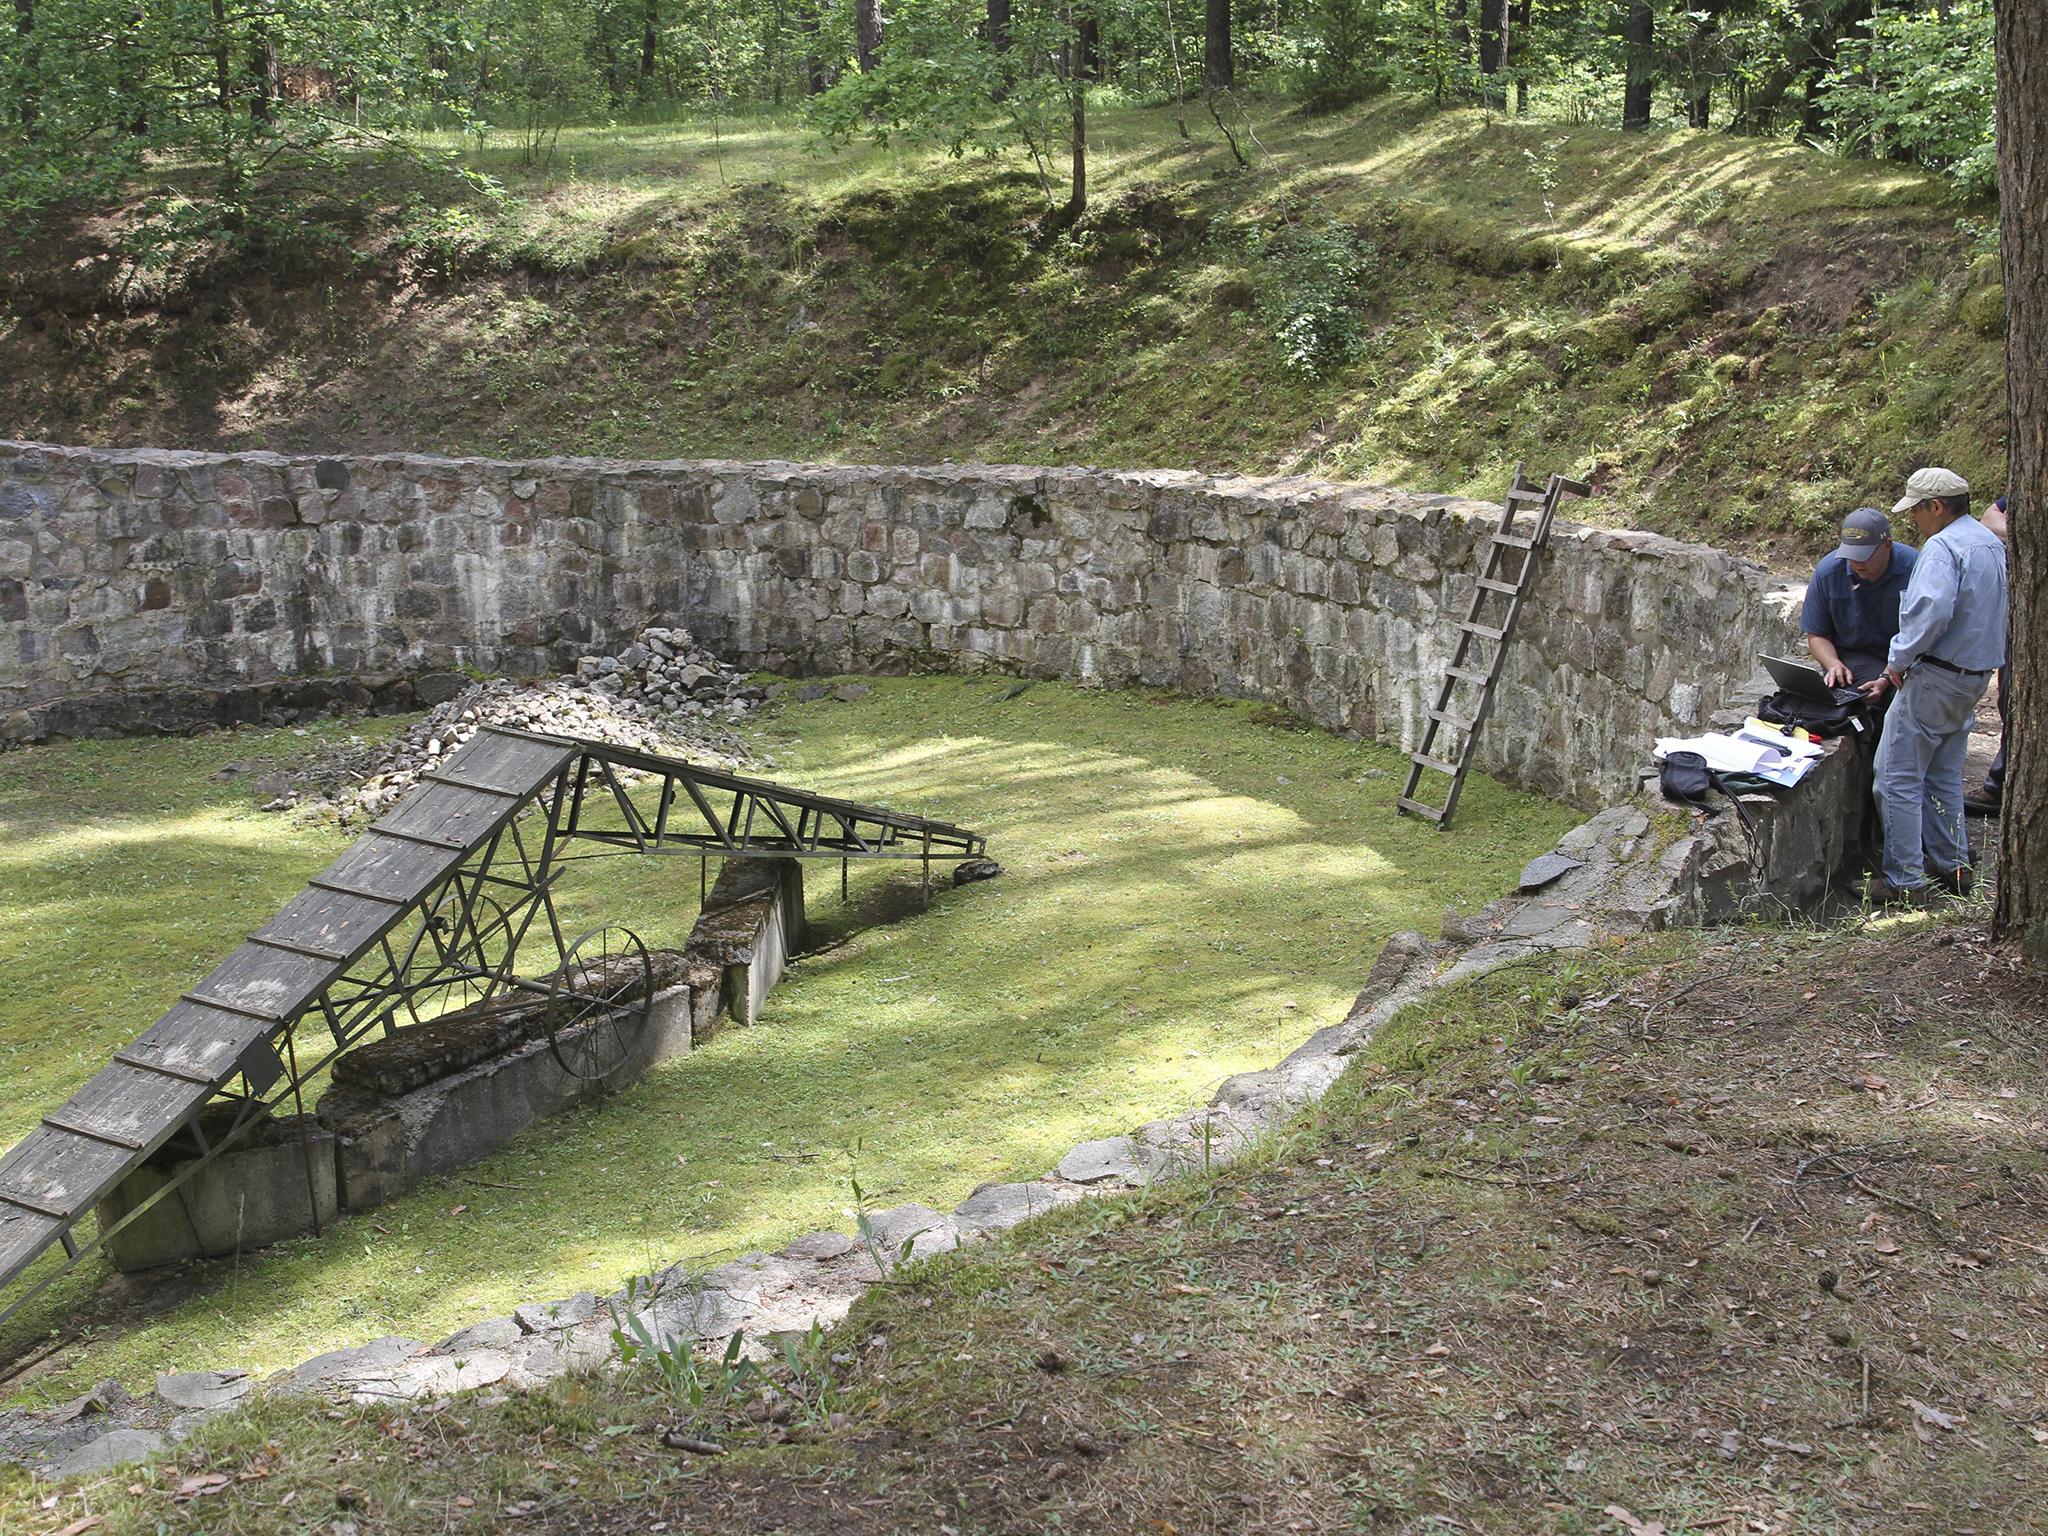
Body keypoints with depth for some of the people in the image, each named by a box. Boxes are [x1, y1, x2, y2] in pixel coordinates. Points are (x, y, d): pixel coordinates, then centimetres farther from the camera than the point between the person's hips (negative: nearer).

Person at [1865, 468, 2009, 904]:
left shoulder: (1943, 547, -17)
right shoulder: (1992, 544, 14)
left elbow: (1931, 612, -31)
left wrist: (1898, 663, -17)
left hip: (1935, 678, -10)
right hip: (1976, 675, 10)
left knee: (1898, 778, -3)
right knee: (1944, 777, 20)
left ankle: (1904, 880, -2)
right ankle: (1951, 866, 25)